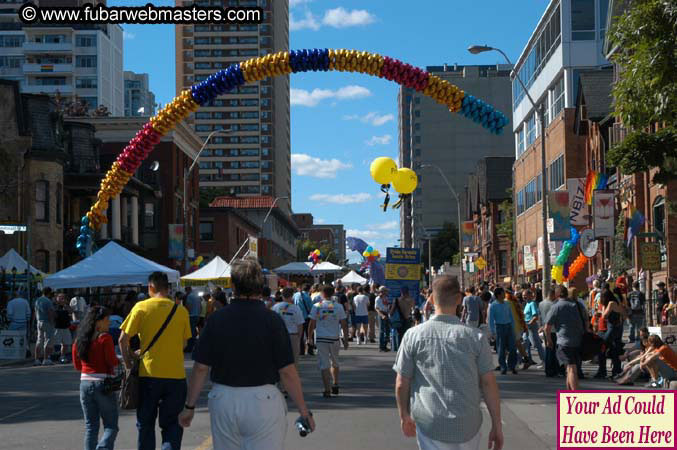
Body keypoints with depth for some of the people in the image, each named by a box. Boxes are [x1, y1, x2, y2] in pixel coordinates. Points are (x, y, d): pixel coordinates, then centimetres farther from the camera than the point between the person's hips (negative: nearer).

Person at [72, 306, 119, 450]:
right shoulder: (105, 338, -11)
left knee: (90, 426, 12)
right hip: (104, 384, -5)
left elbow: (77, 365, 13)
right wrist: (119, 360, 8)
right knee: (111, 427, 2)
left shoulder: (79, 339, 8)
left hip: (85, 383, 5)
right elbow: (112, 361, -13)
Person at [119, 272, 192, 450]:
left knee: (145, 424, 14)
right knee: (172, 425, 7)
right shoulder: (181, 311, 3)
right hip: (176, 375, 1)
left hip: (149, 373, -1)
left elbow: (123, 339, -5)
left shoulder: (141, 307, -3)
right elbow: (184, 343, 10)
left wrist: (128, 365, 10)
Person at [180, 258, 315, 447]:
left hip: (222, 400, 3)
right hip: (263, 401, -3)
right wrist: (304, 411, -1)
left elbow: (201, 367, 0)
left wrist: (190, 406, 11)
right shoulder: (272, 320, -9)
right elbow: (287, 372, -10)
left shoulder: (216, 319, -1)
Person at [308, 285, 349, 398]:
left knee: (324, 365, 1)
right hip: (334, 338, 2)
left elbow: (312, 324, -2)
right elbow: (344, 324, 2)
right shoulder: (338, 306, 0)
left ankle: (327, 390, -3)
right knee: (334, 363, 21)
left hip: (321, 338, -2)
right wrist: (346, 339, 9)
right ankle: (335, 385, 21)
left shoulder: (316, 306, -4)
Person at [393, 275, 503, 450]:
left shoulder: (413, 335, -5)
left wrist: (404, 416, 15)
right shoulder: (475, 336, -5)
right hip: (467, 426, 1)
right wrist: (497, 426, 4)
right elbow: (489, 383, -4)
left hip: (429, 425, -1)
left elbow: (401, 384, -1)